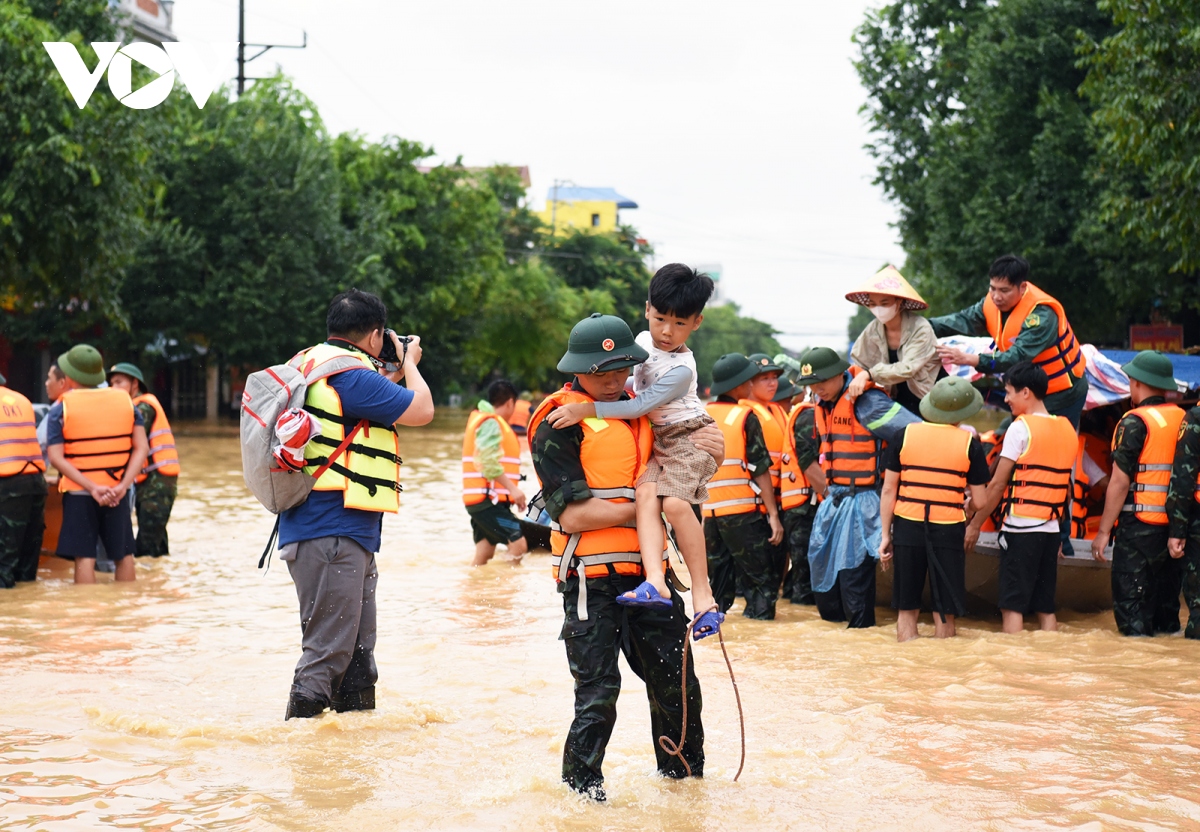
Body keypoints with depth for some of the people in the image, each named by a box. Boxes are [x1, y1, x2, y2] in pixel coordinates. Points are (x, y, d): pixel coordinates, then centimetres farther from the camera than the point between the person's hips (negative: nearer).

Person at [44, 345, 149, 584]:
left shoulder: (61, 408, -5)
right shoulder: (125, 400, 4)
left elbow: (56, 458, -13)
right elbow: (142, 448, -3)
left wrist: (92, 488, -17)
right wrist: (123, 486, -10)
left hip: (78, 493, -3)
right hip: (117, 492, 3)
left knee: (84, 558, -1)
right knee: (123, 555, 12)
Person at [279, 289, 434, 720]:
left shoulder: (315, 364, 16)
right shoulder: (351, 376, -16)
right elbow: (421, 410, -8)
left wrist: (392, 376, 28)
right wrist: (410, 364, 9)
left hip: (346, 534, 11)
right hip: (332, 534, -11)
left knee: (356, 648, 17)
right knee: (328, 649, -9)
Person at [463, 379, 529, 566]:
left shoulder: (481, 419, 21)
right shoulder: (491, 423, -10)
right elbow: (488, 462, -22)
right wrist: (512, 488, -24)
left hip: (484, 500, 11)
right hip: (488, 499, -11)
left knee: (484, 555, 9)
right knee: (518, 545, -18)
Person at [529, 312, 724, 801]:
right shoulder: (559, 422, -8)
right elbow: (573, 513, -16)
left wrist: (709, 449, 4)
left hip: (647, 570, 6)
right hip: (591, 580, -6)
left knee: (676, 680, 11)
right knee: (598, 691, -5)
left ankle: (683, 770, 30)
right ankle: (580, 786, 11)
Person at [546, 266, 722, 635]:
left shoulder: (681, 369, -22)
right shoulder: (643, 341, 3)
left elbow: (638, 407, -25)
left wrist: (584, 410, -26)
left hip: (692, 437, -7)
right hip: (659, 441, 7)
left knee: (675, 502, -28)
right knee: (646, 493, -22)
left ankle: (703, 594, -21)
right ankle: (655, 581, -39)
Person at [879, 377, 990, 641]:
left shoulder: (905, 434, 1)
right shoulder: (969, 443, -3)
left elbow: (889, 490, 2)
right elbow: (979, 501, -2)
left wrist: (886, 534, 9)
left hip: (907, 528, 2)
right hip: (948, 530, -2)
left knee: (906, 609, 9)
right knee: (944, 611, 7)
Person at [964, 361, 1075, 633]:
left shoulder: (1021, 428, -8)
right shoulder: (1067, 429, 11)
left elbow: (998, 484, -8)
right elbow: (1065, 487, 15)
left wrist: (975, 524, -1)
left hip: (1021, 528, -6)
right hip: (1052, 529, 7)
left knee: (1013, 606, -4)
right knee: (1045, 606, 10)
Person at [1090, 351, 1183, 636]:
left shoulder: (1135, 422, -12)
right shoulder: (1184, 420, 7)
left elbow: (1120, 482, -15)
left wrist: (1103, 530, -9)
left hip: (1139, 527, -7)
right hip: (1175, 526, 7)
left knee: (1130, 604, -2)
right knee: (1165, 599, 15)